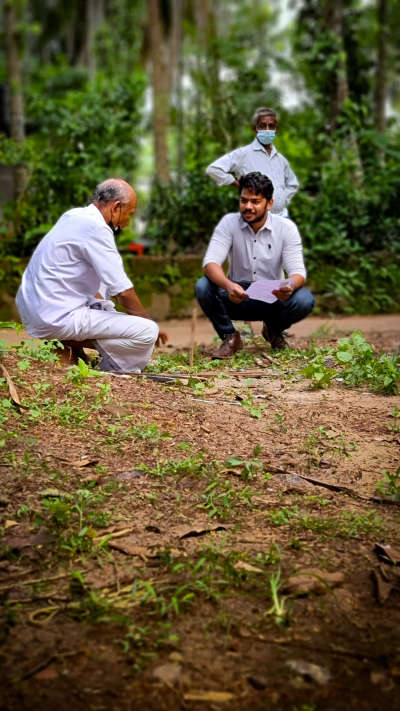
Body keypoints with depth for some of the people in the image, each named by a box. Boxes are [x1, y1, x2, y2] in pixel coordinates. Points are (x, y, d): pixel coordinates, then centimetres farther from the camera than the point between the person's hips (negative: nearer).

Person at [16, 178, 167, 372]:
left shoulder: (74, 216, 13)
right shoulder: (95, 227, -15)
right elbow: (124, 293, -14)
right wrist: (149, 322, 1)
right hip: (59, 318, -10)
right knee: (148, 332, -14)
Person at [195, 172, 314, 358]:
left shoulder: (287, 228, -9)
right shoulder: (229, 223, -11)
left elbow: (298, 272, -15)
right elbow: (210, 262, -22)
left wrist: (290, 286, -42)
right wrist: (228, 285, -45)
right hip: (236, 298, -1)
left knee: (304, 299, -29)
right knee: (203, 286, -29)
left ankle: (273, 329, 8)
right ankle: (229, 337, -3)